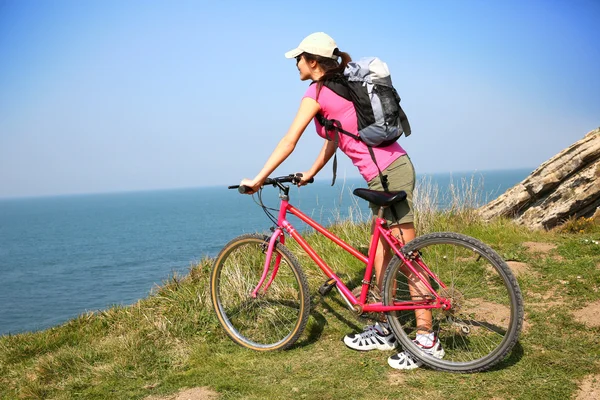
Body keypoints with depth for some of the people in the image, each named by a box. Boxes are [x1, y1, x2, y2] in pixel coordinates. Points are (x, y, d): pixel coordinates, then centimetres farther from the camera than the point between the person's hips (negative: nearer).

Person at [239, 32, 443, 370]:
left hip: (389, 174, -10)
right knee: (381, 255, 14)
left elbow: (289, 142, -8)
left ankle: (427, 341, 5)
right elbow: (334, 139, 24)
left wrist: (258, 180, -3)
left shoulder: (316, 93, -8)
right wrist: (310, 174, 29)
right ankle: (384, 331, 24)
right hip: (388, 170, 10)